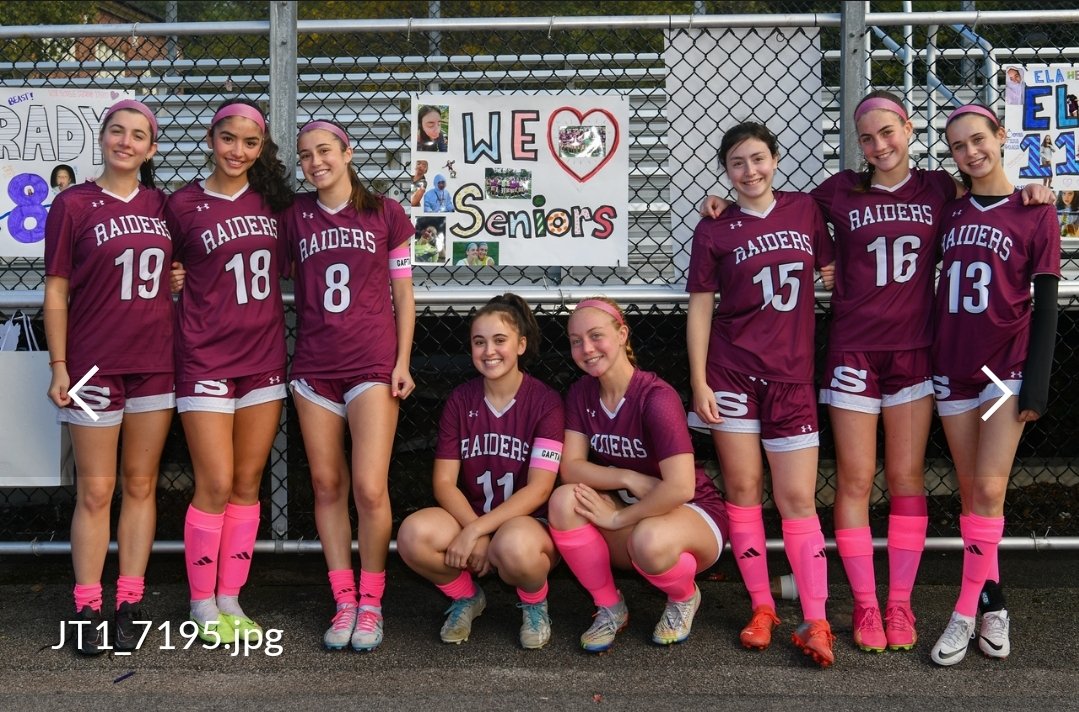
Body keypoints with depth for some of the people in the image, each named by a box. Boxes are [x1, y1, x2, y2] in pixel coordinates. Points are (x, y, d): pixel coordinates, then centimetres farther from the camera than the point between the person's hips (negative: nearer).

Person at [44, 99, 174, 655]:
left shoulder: (162, 205, 8)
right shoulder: (73, 205, -3)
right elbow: (56, 292, -3)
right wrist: (58, 365, -7)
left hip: (155, 361, 4)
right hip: (95, 365, -4)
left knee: (141, 486, 8)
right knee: (95, 491, 0)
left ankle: (129, 606, 16)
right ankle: (87, 610, 9)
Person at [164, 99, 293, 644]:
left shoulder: (272, 200, 7)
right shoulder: (183, 205, -3)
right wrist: (174, 278, -7)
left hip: (263, 355, 4)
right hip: (207, 358, -4)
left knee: (248, 484, 7)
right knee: (216, 485, -6)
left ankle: (230, 600, 17)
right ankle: (203, 605, 10)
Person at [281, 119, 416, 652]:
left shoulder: (385, 213, 4)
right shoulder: (293, 217, 9)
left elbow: (402, 294, 5)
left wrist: (402, 361, -2)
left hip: (372, 363, -3)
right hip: (314, 365, 3)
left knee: (369, 488, -9)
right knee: (327, 485, 5)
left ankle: (370, 602, 6)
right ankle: (344, 601, 15)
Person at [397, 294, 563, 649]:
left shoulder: (545, 401, -8)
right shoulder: (460, 400, 2)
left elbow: (539, 489, -15)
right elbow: (444, 481, -2)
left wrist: (476, 531, -23)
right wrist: (475, 532, -20)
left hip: (528, 523, -3)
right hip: (468, 520, 4)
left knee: (514, 547, -40)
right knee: (413, 534, -29)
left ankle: (535, 603, -2)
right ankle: (466, 596, 4)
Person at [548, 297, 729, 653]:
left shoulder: (656, 397, -23)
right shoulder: (581, 393, -3)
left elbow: (680, 488, -31)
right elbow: (570, 467, -10)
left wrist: (617, 518, -22)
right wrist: (631, 479, -24)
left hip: (693, 515, -5)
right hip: (632, 510, 5)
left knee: (649, 539, -39)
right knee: (564, 499, -23)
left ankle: (684, 597, -2)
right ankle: (609, 607, -4)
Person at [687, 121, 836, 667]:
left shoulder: (805, 210, 7)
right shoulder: (714, 230, 1)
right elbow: (700, 308, 1)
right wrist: (698, 382, -5)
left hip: (791, 374, 1)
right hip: (732, 373, 0)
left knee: (798, 498, -1)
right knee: (742, 488, 3)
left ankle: (816, 622, -2)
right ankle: (762, 608, 14)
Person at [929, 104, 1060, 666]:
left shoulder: (1035, 213, -3)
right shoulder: (949, 211, 8)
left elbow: (1045, 304, -4)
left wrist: (1037, 382, -9)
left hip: (1007, 365, -4)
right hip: (952, 366, 4)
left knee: (989, 489, -9)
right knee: (970, 492, 7)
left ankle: (966, 612, -2)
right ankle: (991, 603, 17)